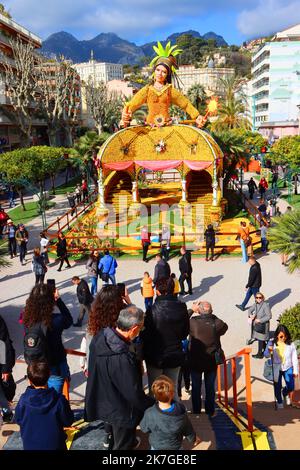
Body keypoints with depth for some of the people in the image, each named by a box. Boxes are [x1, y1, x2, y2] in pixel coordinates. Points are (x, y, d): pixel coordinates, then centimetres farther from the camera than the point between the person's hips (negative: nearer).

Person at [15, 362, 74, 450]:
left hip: (30, 446, 2)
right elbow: (68, 422, -6)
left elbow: (18, 420, 1)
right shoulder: (59, 400, -19)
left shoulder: (23, 400, -15)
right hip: (54, 445, -2)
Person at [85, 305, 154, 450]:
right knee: (122, 445, 21)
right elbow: (134, 394, -29)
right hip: (119, 413, -7)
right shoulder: (121, 358, -41)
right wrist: (153, 404, -12)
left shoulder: (100, 336, -16)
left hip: (99, 404, 8)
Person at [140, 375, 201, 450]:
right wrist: (194, 439, 14)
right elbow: (188, 429, -7)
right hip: (176, 447, 1)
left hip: (157, 447, -1)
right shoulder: (181, 411, -25)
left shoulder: (149, 414, -31)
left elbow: (144, 428, -10)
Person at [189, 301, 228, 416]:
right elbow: (224, 327, 5)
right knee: (210, 387, 17)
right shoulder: (216, 323, -17)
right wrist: (212, 316, 4)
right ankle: (210, 412, 28)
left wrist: (192, 310, -1)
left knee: (196, 388, 16)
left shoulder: (193, 322, -21)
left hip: (195, 362, -1)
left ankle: (196, 412, 26)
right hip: (212, 362, 1)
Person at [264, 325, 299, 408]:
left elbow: (294, 358, -1)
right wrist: (269, 351, -33)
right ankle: (279, 402, 36)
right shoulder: (272, 343, -12)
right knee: (277, 387, 9)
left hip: (288, 368, 0)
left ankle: (285, 393, 36)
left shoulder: (290, 344, -10)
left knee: (291, 387, -1)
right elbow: (266, 355, -9)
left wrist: (295, 370, 1)